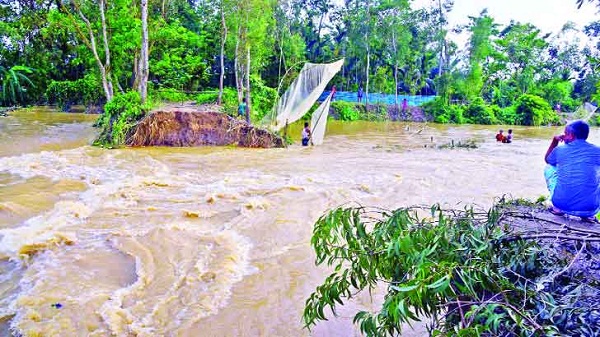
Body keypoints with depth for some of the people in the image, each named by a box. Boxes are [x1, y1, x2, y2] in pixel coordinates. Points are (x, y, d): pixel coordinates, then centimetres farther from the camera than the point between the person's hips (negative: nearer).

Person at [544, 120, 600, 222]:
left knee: (549, 168, 24)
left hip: (562, 203, 0)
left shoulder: (560, 150, 2)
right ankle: (589, 215, 12)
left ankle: (557, 208, 15)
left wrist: (555, 141, 25)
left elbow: (547, 159, 26)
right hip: (589, 208, 0)